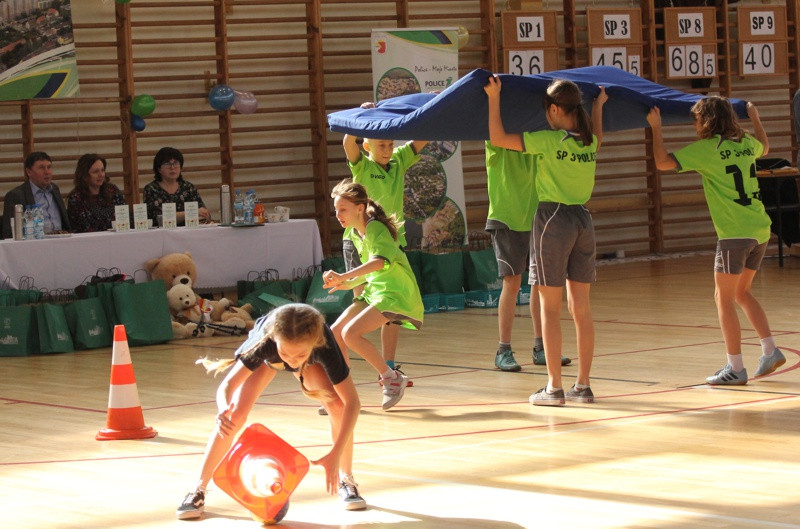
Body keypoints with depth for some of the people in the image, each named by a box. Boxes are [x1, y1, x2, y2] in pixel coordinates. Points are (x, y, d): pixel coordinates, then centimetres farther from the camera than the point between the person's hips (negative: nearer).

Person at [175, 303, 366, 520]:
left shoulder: (323, 345, -44)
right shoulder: (264, 340, -45)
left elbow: (352, 402, -39)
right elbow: (227, 385, -42)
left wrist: (335, 454, -48)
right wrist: (223, 410, -66)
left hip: (311, 363, 1)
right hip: (265, 357, -1)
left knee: (337, 405, -22)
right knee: (234, 415, -18)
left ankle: (345, 481, 0)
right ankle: (198, 490, -3)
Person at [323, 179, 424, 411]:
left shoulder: (375, 228, -16)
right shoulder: (356, 234, 12)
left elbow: (380, 261, -36)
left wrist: (344, 276, -45)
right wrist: (346, 284, 8)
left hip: (395, 293, -9)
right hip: (373, 291, 9)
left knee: (350, 333, -22)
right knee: (335, 332, 0)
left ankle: (392, 378, -8)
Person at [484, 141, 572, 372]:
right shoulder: (497, 143, -8)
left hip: (534, 218, 5)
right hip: (506, 219, -5)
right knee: (512, 282, -7)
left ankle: (540, 349, 14)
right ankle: (503, 351, 1)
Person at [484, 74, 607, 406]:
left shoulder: (548, 141, -12)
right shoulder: (589, 142, 6)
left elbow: (498, 138, -9)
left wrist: (494, 97, -5)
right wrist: (599, 106, 45)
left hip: (553, 220, -6)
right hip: (583, 220, 6)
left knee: (550, 307, 0)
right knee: (581, 307, 8)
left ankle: (554, 387, -1)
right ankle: (583, 385, 9)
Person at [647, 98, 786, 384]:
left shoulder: (707, 149, -9)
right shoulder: (746, 144, 11)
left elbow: (662, 162, -8)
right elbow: (764, 147, 36)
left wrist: (656, 127, 2)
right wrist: (755, 118, 49)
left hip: (735, 233, -7)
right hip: (761, 231, 7)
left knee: (724, 297, 1)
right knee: (742, 293, 21)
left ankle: (735, 368, -1)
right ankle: (770, 351, 13)